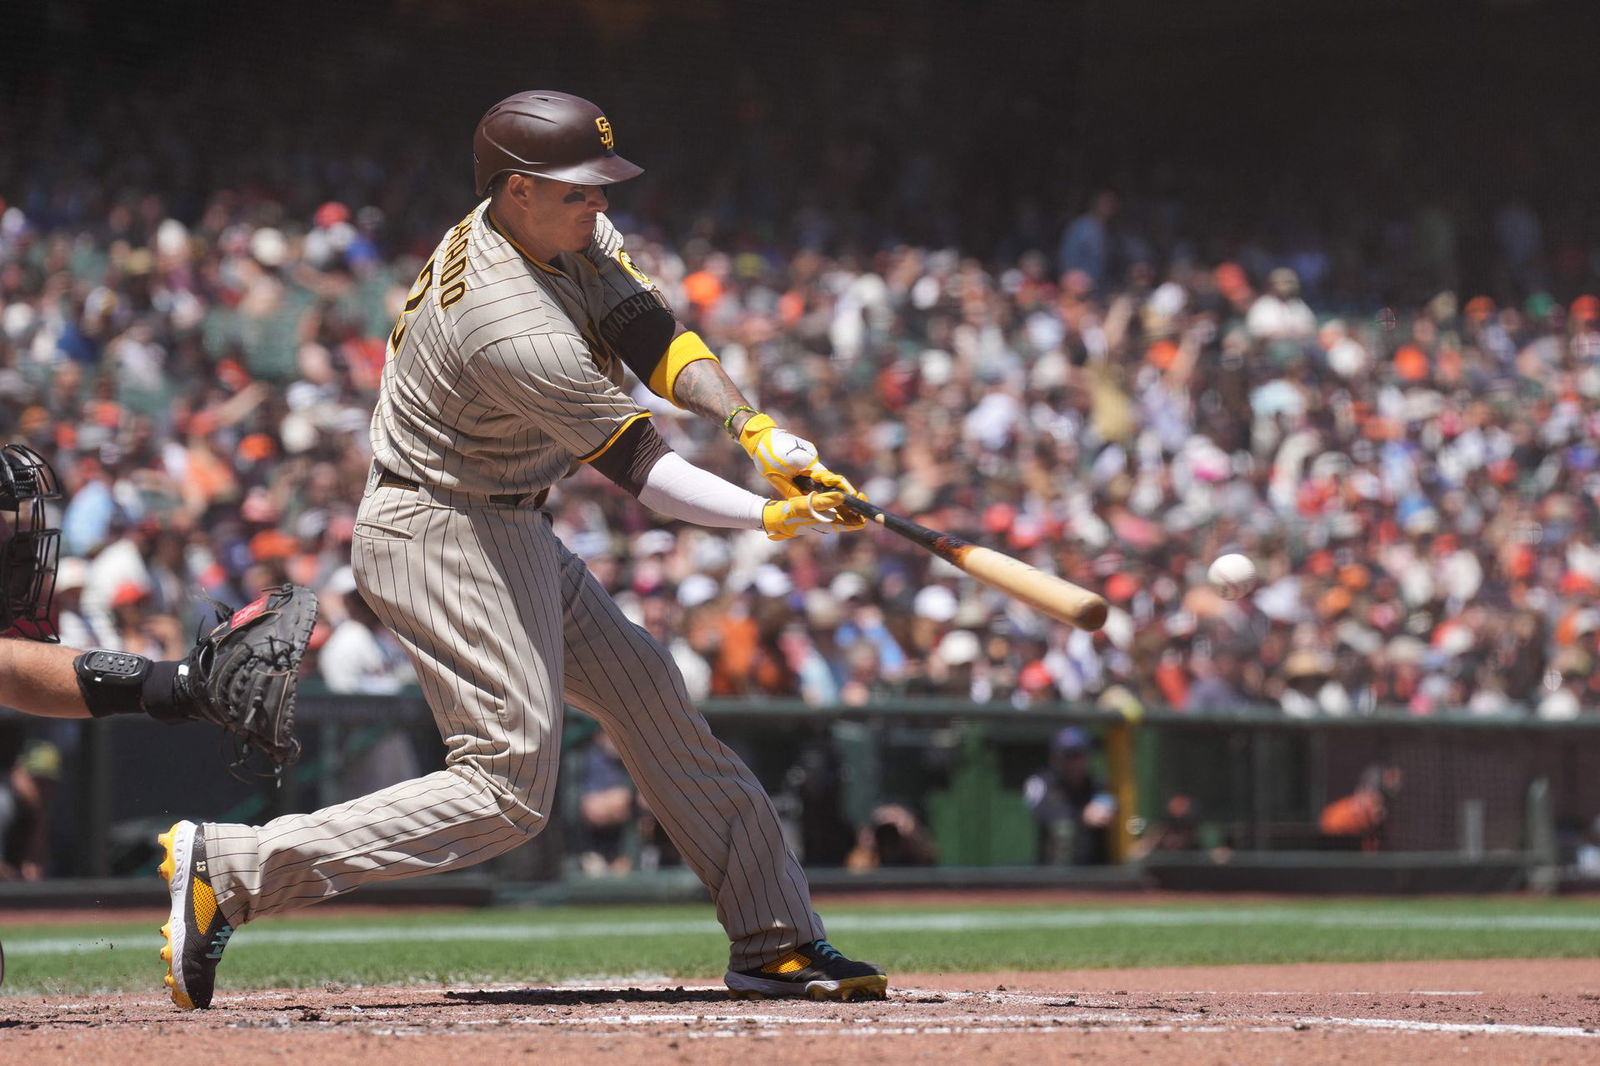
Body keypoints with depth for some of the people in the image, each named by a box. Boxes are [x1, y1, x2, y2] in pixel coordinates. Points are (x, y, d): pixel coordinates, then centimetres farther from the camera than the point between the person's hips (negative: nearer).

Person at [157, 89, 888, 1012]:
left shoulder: (575, 234, -2)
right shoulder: (517, 330, -30)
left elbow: (654, 338, -6)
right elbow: (641, 466, -24)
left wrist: (754, 427, -21)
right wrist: (774, 519, -26)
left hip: (509, 529, 11)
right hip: (441, 535, -11)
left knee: (648, 694, 12)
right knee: (508, 790, -12)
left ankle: (775, 940, 19)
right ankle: (227, 870, -14)